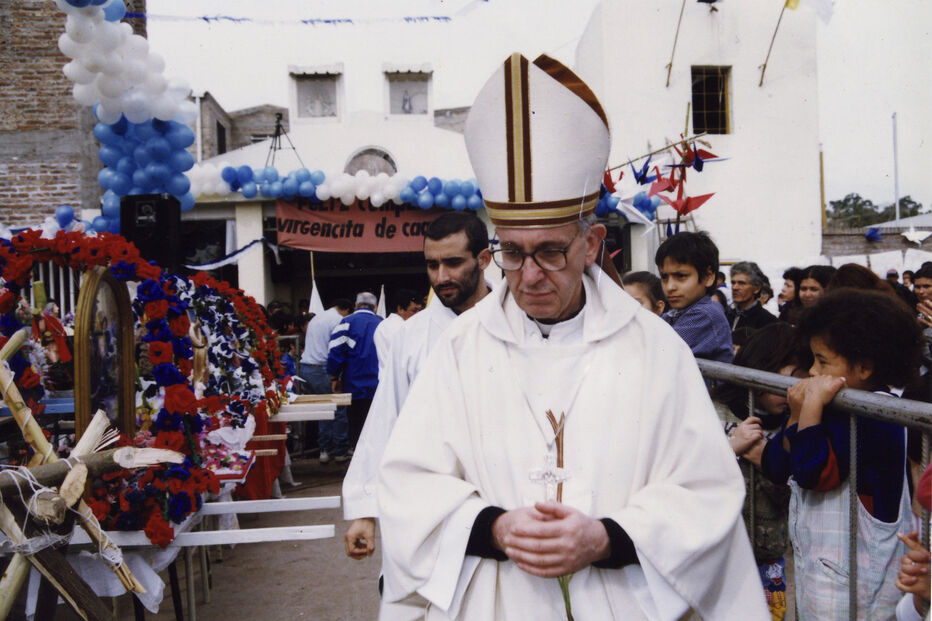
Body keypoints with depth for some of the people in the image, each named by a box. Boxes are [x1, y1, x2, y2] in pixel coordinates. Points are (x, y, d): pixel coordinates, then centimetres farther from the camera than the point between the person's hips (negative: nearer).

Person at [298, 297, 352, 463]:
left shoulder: (316, 318, 21)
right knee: (338, 410, 1)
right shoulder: (339, 320, -6)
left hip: (304, 367, 8)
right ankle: (340, 451, 5)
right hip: (321, 369, -8)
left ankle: (325, 450, 13)